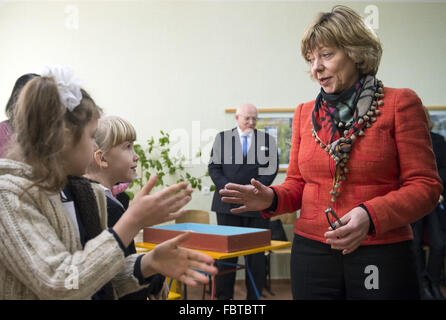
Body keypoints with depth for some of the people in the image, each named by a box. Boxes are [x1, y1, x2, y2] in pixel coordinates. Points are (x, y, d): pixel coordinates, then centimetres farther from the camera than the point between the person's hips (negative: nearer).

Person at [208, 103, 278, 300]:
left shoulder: (267, 140, 9)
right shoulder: (222, 138, 9)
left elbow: (271, 169, 2)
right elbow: (214, 167, 4)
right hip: (227, 203, 0)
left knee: (256, 253, 3)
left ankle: (254, 296, 12)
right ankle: (223, 296, 12)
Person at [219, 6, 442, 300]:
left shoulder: (400, 104, -3)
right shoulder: (305, 113, 9)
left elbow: (425, 185, -7)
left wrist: (370, 215, -23)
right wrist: (271, 199, -10)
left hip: (382, 253, -3)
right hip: (311, 251, 3)